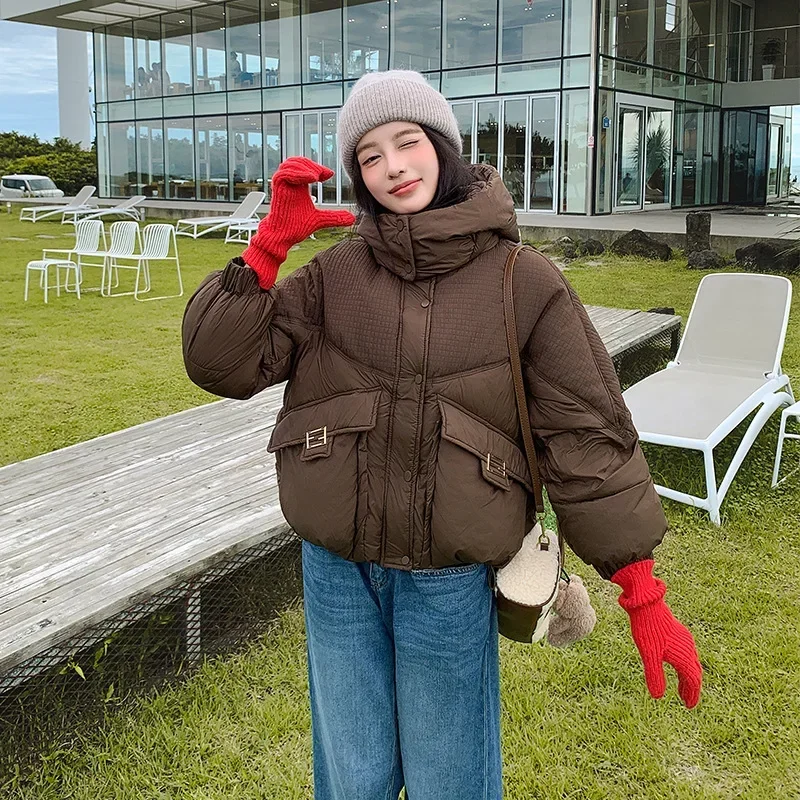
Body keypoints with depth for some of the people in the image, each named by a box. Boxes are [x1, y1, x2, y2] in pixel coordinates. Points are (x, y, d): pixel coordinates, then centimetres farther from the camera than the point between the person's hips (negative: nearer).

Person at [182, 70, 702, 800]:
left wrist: (644, 597, -9)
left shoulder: (525, 284, -8)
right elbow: (220, 363, -7)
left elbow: (588, 438, -7)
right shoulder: (333, 275, -2)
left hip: (452, 582, -2)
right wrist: (271, 242, -17)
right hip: (338, 573, 2)